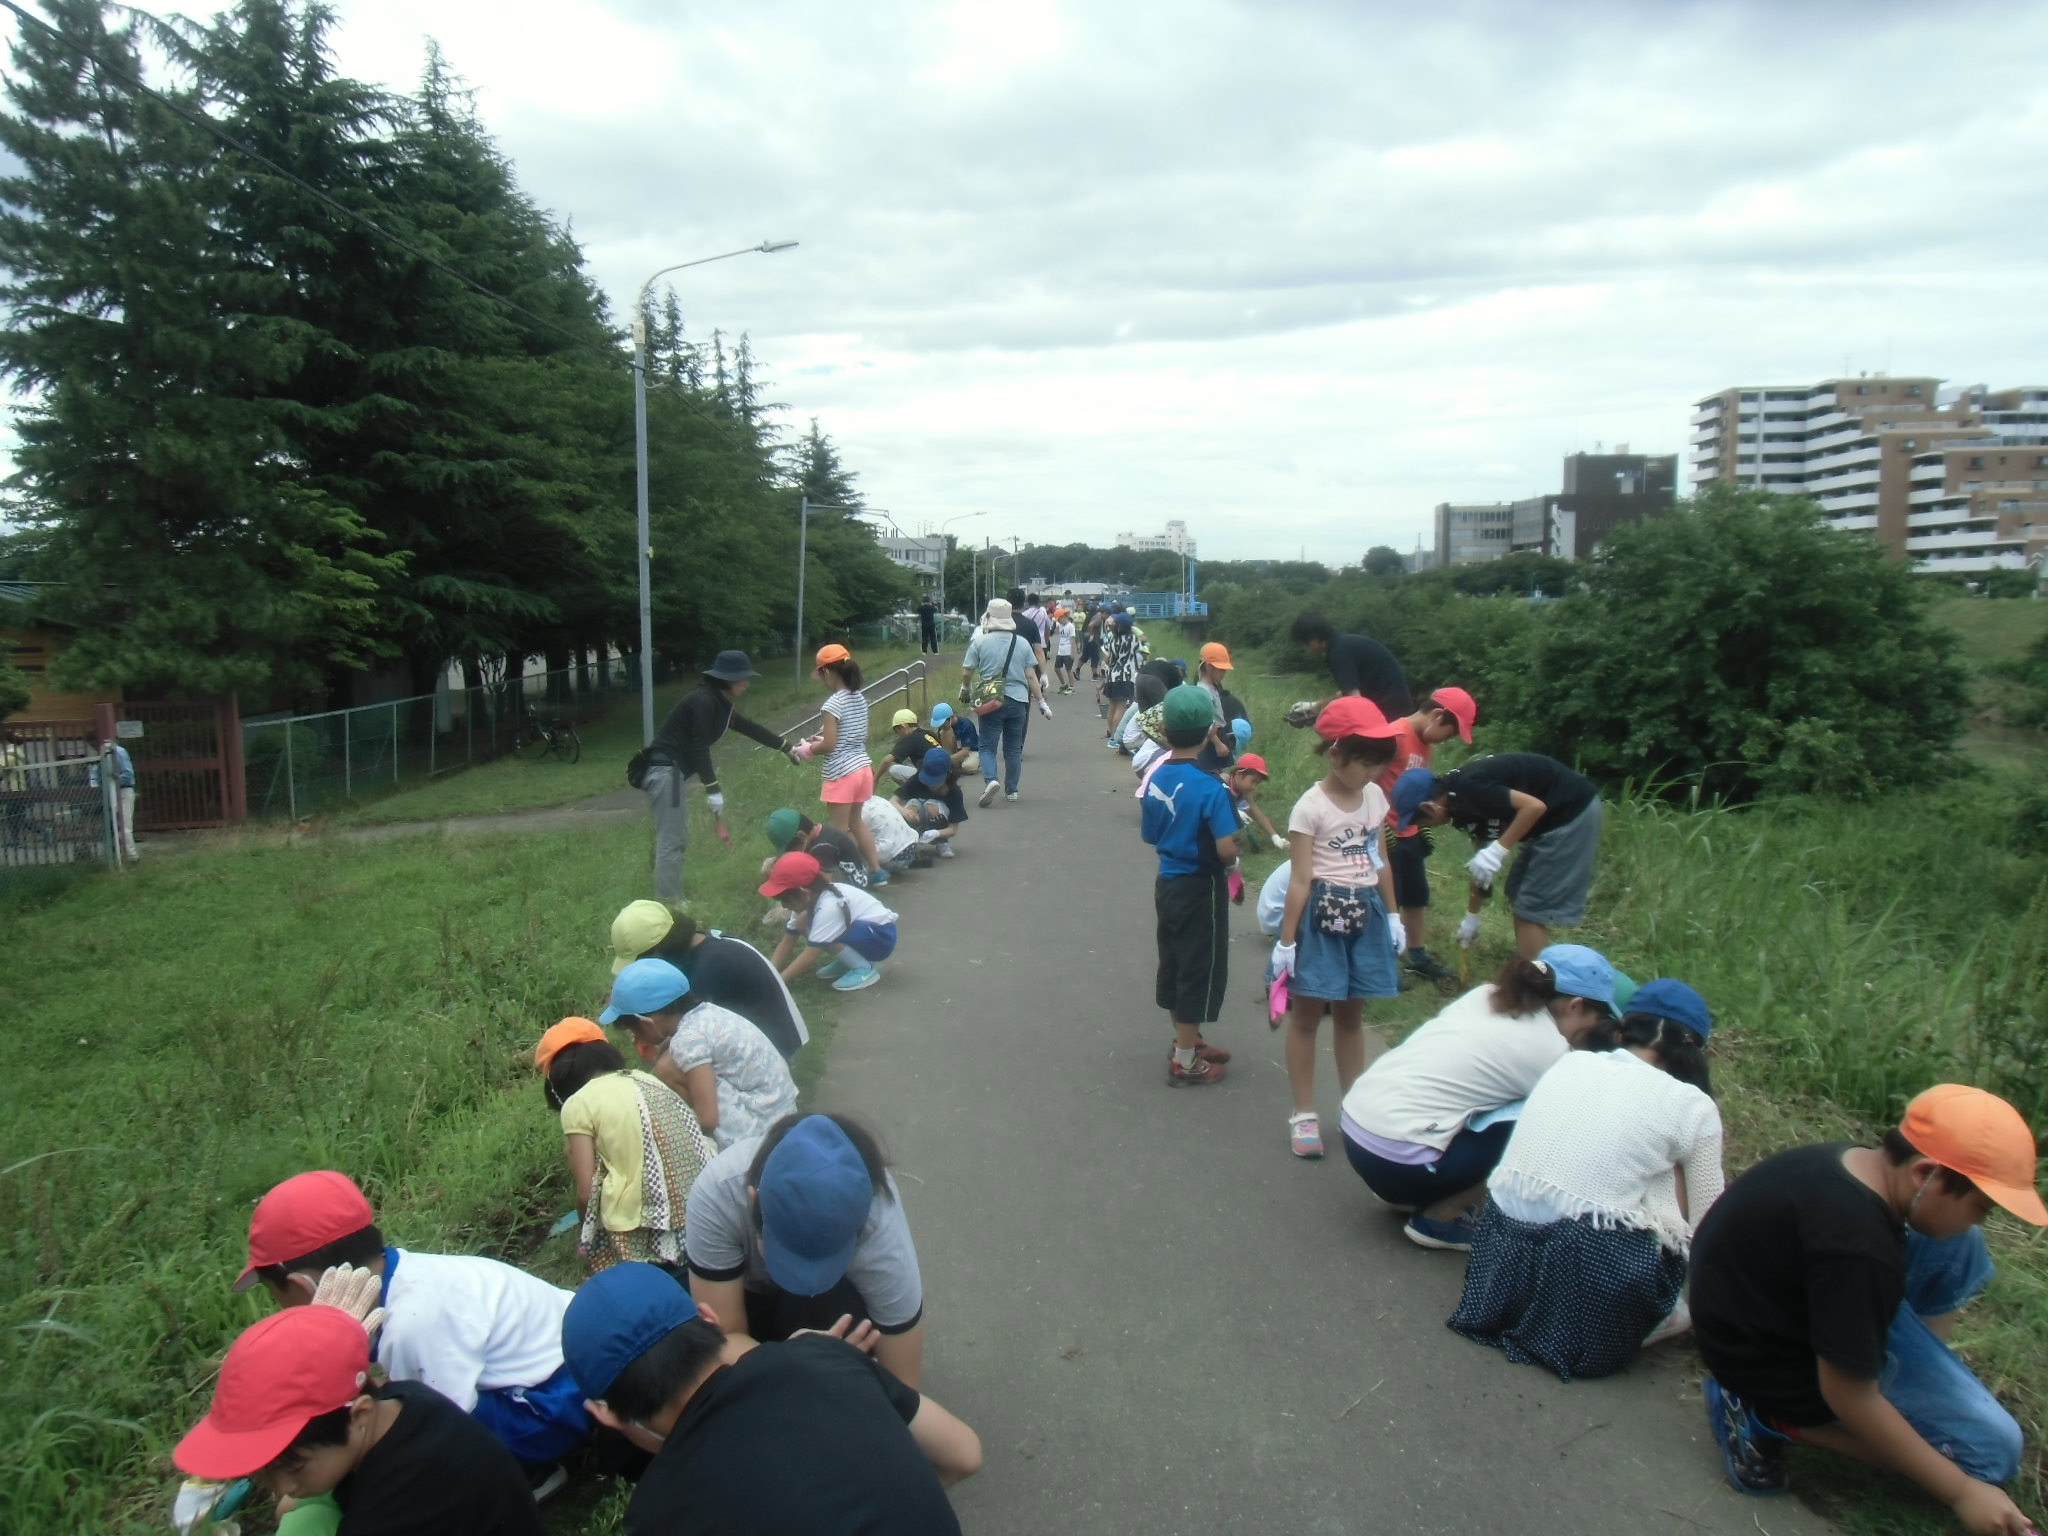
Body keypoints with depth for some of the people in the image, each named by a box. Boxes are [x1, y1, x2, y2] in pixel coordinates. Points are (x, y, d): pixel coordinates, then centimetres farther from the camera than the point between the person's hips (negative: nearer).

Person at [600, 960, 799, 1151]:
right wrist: (651, 1058, -2)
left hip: (755, 1130, -9)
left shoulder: (688, 1038, -20)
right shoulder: (702, 1013, 5)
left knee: (668, 1069, -13)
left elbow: (708, 1119, -21)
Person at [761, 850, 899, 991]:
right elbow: (786, 943, 1)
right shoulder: (809, 899, -3)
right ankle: (846, 962, 6)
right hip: (861, 929, 9)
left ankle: (864, 969, -14)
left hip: (881, 936, -9)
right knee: (803, 922, -5)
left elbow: (810, 956, -29)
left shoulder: (828, 906, -30)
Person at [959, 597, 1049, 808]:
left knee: (988, 745, 5)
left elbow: (966, 672, -2)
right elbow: (1031, 675, 2)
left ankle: (990, 780, -18)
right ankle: (1012, 790, 17)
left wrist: (965, 690, 19)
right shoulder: (1022, 643, 1)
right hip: (1018, 700, 2)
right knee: (1013, 748, 13)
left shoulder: (980, 642, -6)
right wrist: (1041, 700, 11)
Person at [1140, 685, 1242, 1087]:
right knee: (1199, 970, 6)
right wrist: (1232, 858, -4)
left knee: (1175, 964, 20)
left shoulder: (1156, 780, -2)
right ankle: (1185, 1061, 15)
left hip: (1167, 883, 7)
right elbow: (1226, 849, -25)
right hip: (1200, 888, -7)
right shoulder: (1209, 787, -22)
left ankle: (1187, 1040, 38)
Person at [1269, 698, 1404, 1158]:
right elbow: (1300, 880, -15)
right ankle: (1304, 1114, 15)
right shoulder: (1311, 807, -15)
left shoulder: (1375, 797, 4)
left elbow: (1381, 860, 14)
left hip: (1365, 914, 6)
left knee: (1351, 1015, 17)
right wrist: (1286, 940, -14)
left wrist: (1392, 915, 15)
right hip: (1322, 917, -6)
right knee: (1307, 1015, 6)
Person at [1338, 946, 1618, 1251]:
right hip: (1396, 1160, -8)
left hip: (1354, 1126, 8)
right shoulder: (1549, 1050, -6)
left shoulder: (1485, 995, 12)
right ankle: (1437, 1222, 6)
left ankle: (1404, 1192, 20)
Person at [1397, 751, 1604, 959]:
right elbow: (1482, 865, 17)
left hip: (1574, 812, -10)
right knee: (1519, 897, 18)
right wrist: (1471, 916, 24)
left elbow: (1534, 806, -29)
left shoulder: (1470, 788, -21)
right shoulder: (1463, 800, 8)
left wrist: (1498, 850, -29)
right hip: (1557, 817, 10)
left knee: (1532, 907, -5)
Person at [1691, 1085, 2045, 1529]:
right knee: (1994, 1447, -4)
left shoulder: (1851, 1162, -6)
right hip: (1775, 1365, -9)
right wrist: (1960, 1490, -15)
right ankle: (1771, 1418, -5)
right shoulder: (1858, 1251, -34)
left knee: (1959, 1247, 4)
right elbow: (1848, 1397, -25)